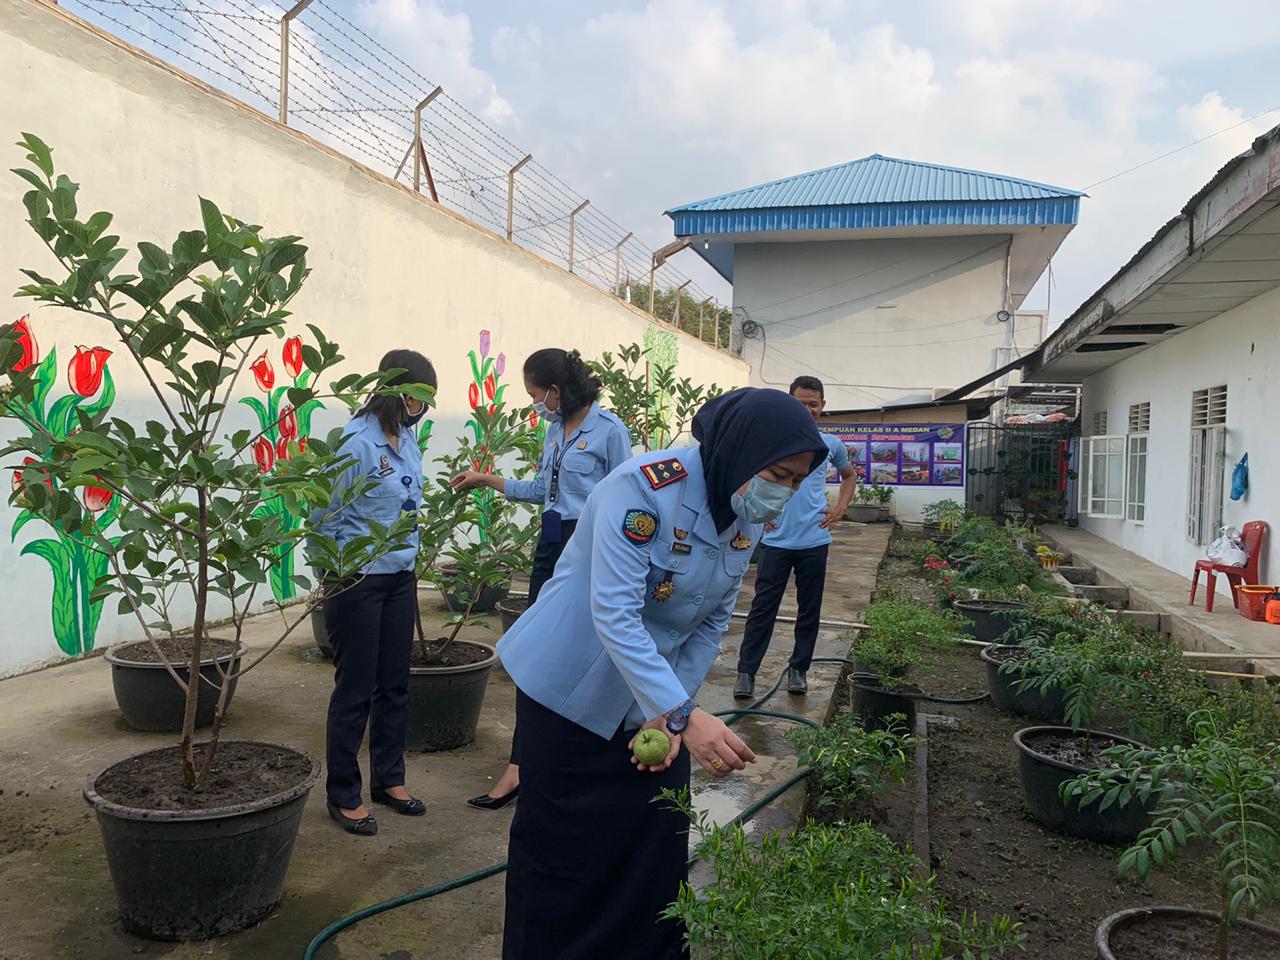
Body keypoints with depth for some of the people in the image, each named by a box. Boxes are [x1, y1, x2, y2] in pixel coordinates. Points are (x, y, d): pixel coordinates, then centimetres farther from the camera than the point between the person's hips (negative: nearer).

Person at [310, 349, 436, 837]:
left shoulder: (407, 440, 4)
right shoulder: (357, 442, -19)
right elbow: (324, 518, -13)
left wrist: (409, 554, 13)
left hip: (399, 577, 7)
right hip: (357, 582, -7)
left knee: (394, 684, 16)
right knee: (355, 690, 5)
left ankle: (389, 779, 33)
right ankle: (343, 796, 22)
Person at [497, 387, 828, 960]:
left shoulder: (746, 521, -4)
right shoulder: (644, 487, -28)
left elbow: (711, 625, 2)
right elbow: (614, 615, -33)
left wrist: (670, 714, -6)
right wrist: (684, 716, -38)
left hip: (656, 697, 6)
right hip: (571, 692, -6)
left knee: (657, 844, 12)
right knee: (563, 848, 6)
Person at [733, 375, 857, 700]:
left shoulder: (831, 445, 6)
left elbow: (849, 475, 25)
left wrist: (840, 509, 11)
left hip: (815, 541, 3)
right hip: (776, 539, -2)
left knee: (809, 610, 10)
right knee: (763, 607, -1)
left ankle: (799, 670, 23)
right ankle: (746, 672, 5)